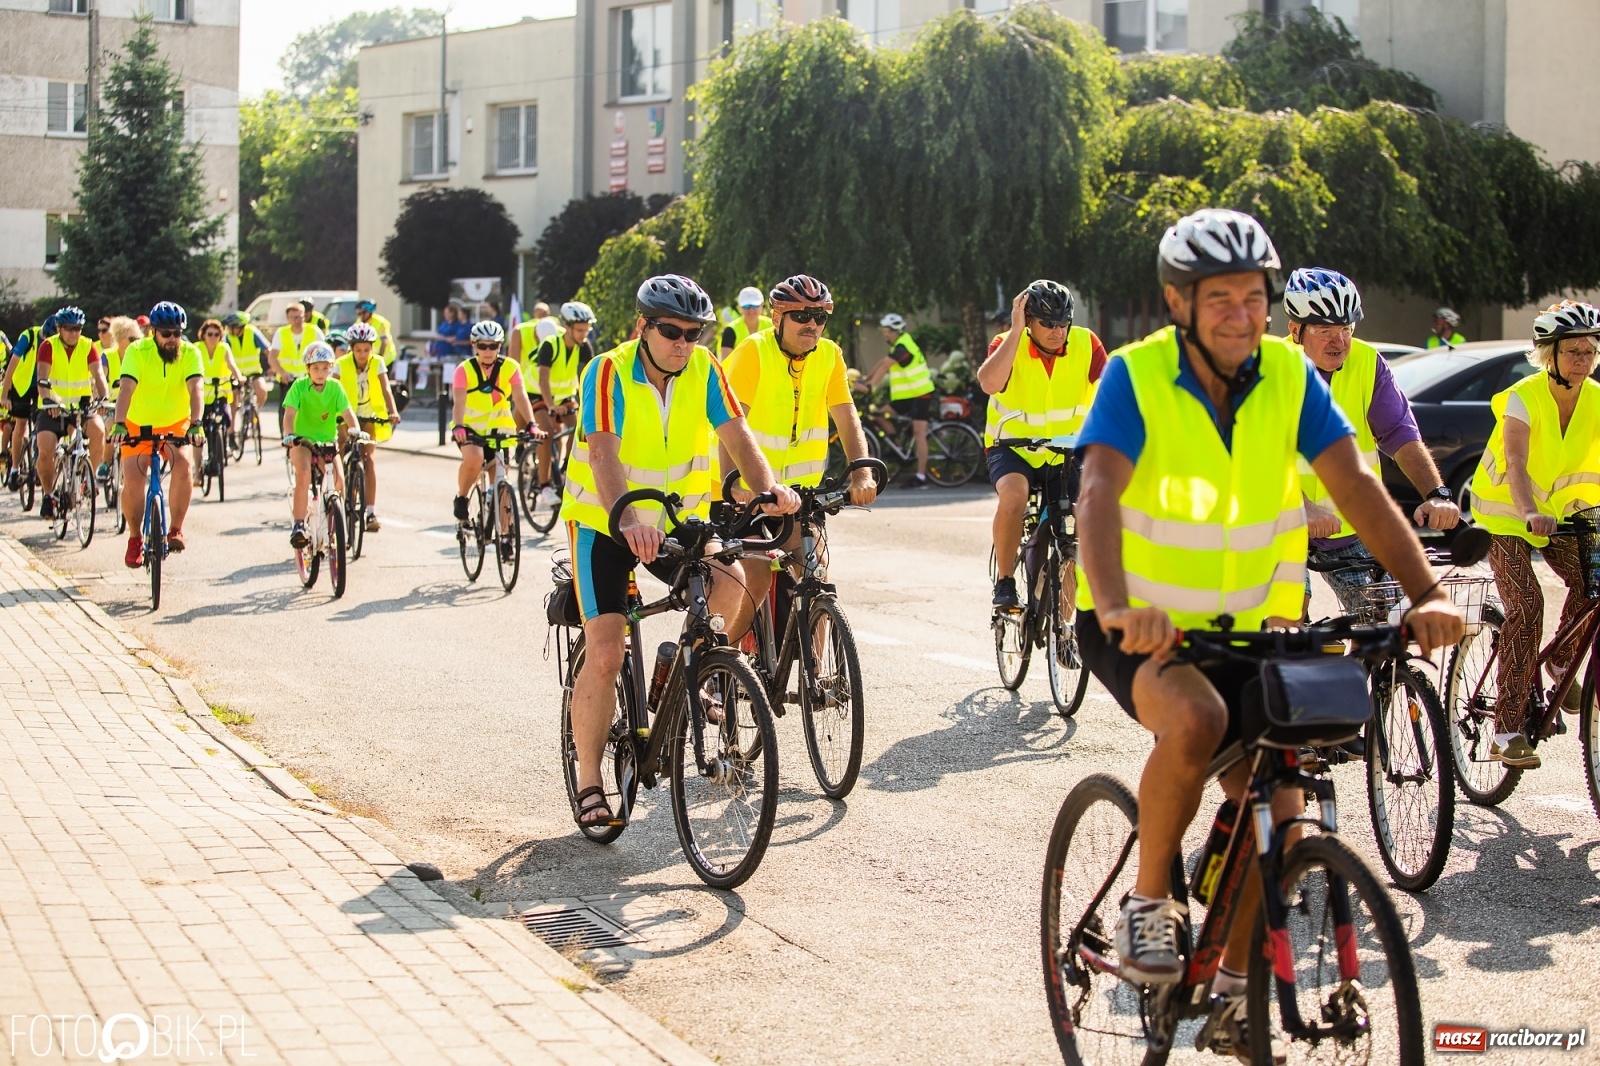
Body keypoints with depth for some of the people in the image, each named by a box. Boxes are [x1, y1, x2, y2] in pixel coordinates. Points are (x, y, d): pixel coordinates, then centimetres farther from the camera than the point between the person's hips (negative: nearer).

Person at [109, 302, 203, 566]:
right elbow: (127, 388, -30)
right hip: (138, 426, 0)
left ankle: (176, 529, -13)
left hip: (175, 425, 0)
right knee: (132, 481, -15)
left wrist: (196, 423, -45)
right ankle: (135, 539, 8)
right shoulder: (137, 352, -18)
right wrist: (119, 425, -45)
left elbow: (195, 389, -28)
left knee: (183, 464, -28)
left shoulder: (190, 354, -14)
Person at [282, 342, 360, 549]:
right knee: (304, 474, -29)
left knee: (338, 479, -16)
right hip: (302, 441, -3)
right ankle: (298, 526, -24)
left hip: (327, 441, 3)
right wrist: (289, 435, -36)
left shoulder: (335, 388, -4)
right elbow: (289, 414, -19)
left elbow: (347, 413, -10)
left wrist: (355, 431, -29)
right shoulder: (299, 386, -10)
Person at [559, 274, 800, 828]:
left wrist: (769, 487, -37)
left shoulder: (705, 370, -7)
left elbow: (736, 434, -17)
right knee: (605, 654, -14)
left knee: (729, 586, -25)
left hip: (677, 521, 4)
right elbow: (603, 455, -33)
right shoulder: (608, 373, -20)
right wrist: (626, 519, -51)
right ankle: (588, 782, 0)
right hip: (605, 525, -4)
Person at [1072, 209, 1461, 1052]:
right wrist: (1116, 607, -48)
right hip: (1140, 627, -4)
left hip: (1241, 626, 4)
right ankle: (1148, 902, -12)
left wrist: (1426, 593, -28)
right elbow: (1098, 495, -30)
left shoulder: (1289, 375, -6)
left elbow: (1357, 487, -13)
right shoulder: (1137, 376, -16)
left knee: (1277, 809, -5)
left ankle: (1235, 990, 17)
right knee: (1194, 718, -35)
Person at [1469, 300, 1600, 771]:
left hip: (1560, 510, 4)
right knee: (1526, 608, -19)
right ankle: (1508, 730, -16)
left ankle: (1561, 663, 9)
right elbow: (1516, 463, -37)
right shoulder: (1524, 397, -23)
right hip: (1505, 513, -4)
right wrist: (1529, 513, -55)